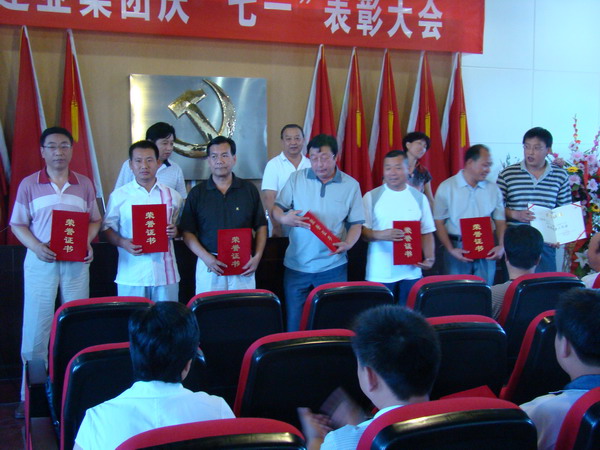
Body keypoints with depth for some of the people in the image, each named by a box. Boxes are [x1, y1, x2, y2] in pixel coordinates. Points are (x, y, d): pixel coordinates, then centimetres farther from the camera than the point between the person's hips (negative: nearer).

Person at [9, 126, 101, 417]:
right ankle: (30, 395, 11)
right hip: (41, 262, -1)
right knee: (36, 330, 0)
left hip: (76, 263, 2)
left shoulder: (84, 184, 7)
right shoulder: (29, 185, 2)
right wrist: (36, 246, -14)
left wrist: (87, 242, -8)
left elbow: (95, 220, 11)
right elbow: (18, 224, 3)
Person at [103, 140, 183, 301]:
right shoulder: (118, 196, 4)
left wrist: (174, 231, -4)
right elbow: (108, 228, 7)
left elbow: (180, 226, 18)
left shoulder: (172, 196, 9)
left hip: (166, 274, 2)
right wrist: (122, 243, -12)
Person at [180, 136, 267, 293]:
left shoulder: (249, 190, 7)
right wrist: (206, 257, -11)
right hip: (209, 265, 0)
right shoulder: (197, 193, 5)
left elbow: (261, 226, 10)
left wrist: (257, 257, -3)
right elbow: (187, 231, 2)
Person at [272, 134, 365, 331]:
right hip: (297, 265, 1)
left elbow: (356, 223, 3)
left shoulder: (351, 185, 2)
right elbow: (277, 209, 3)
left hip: (333, 267, 0)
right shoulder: (296, 178, 2)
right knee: (295, 324, 8)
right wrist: (285, 218, -21)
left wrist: (347, 244, -17)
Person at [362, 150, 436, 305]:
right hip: (380, 274, -2)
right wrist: (380, 235, -21)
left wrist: (430, 258, -5)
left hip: (411, 272, 2)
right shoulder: (371, 197, 3)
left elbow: (426, 233, 10)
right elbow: (362, 231, -1)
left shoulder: (419, 198, 9)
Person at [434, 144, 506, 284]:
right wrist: (450, 249, -13)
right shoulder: (446, 187, -3)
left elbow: (500, 221, 10)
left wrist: (501, 246, -6)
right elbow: (439, 222, -3)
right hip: (457, 249, -3)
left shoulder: (493, 189, 7)